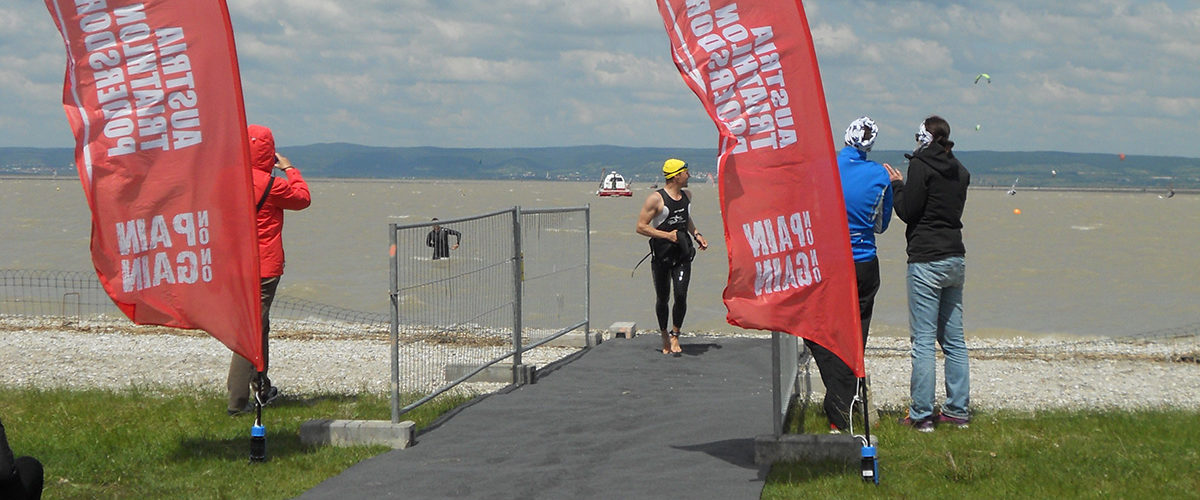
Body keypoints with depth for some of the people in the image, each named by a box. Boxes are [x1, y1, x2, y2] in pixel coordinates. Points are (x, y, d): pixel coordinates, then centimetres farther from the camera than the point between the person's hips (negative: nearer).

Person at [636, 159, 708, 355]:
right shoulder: (656, 199, -10)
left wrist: (696, 234, 16)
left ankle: (675, 335, 4)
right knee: (662, 298, 7)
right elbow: (641, 227, -12)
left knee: (681, 295, -12)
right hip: (661, 256, -4)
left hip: (682, 256, 4)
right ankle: (664, 334, 28)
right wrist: (667, 235, -18)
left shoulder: (687, 195, 11)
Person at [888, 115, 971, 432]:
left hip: (926, 259, -7)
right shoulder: (959, 171, 12)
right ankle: (958, 410, 15)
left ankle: (921, 415, -6)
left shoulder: (920, 165, -9)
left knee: (923, 339, -6)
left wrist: (897, 184, 7)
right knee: (953, 338, 12)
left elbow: (908, 211, -10)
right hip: (955, 257, 7)